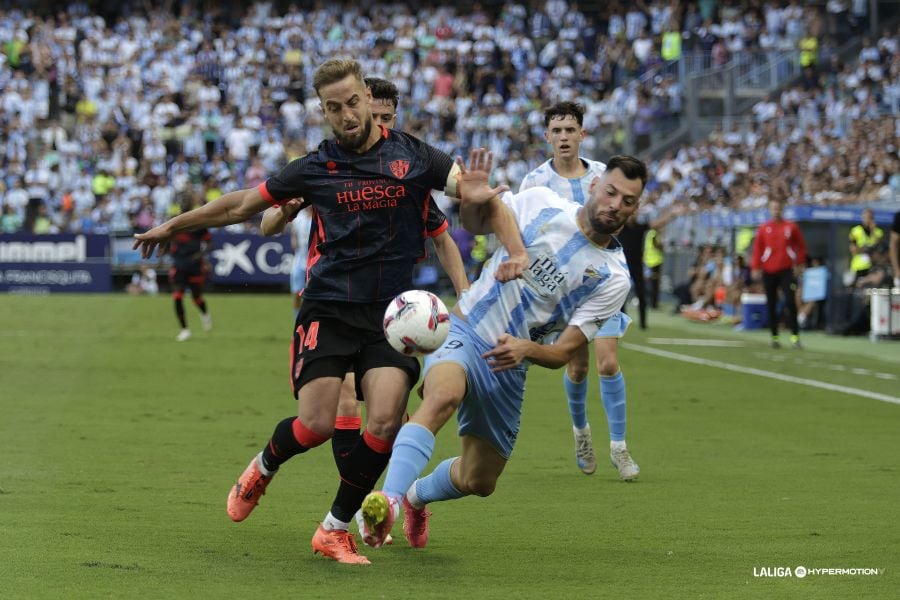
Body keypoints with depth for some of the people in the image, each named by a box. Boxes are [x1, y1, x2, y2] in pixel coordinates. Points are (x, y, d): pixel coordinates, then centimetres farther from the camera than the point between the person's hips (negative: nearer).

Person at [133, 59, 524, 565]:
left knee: (386, 419, -16)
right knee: (317, 424, -13)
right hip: (329, 310, 0)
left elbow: (484, 198, -1)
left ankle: (335, 530, 3)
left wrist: (516, 253, -18)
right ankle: (264, 467, 23)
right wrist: (173, 226, 24)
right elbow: (243, 205, 17)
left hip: (392, 313, 0)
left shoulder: (414, 156, 2)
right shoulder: (316, 168, 4)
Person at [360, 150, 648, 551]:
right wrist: (471, 199, -13)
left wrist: (526, 349, -29)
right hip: (464, 332, -3)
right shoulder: (541, 202, -6)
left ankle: (417, 496, 46)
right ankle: (389, 499, -50)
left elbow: (565, 352, -8)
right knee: (444, 394, -37)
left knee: (479, 482, 12)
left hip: (508, 367, 3)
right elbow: (476, 222, 11)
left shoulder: (614, 279, -5)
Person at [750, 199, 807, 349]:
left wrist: (799, 264, 1)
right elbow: (757, 249, 3)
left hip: (787, 270, -2)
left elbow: (801, 246, 8)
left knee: (791, 303, -10)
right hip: (769, 272, 2)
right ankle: (774, 337, 12)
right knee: (771, 306, 4)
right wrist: (755, 268, -4)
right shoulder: (763, 229, 5)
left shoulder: (791, 227, 3)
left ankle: (795, 336, -10)